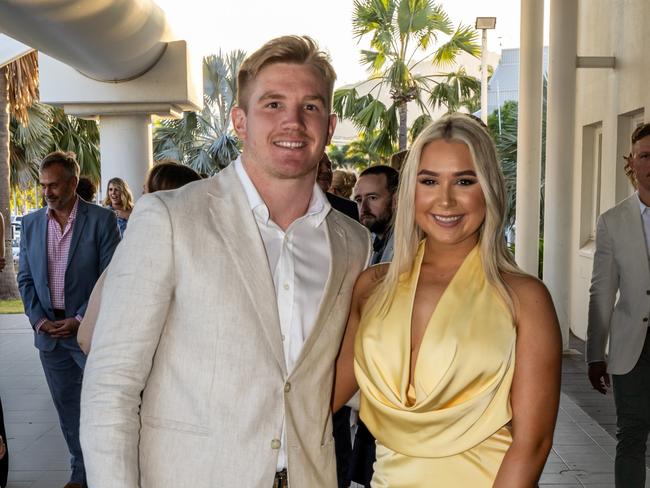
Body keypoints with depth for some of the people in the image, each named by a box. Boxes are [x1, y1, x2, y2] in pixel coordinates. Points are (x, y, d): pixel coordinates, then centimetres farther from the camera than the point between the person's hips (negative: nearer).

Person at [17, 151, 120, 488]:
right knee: (67, 408, 13)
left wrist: (81, 320, -14)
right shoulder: (30, 223, 7)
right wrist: (39, 319, -4)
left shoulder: (101, 220, -7)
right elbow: (25, 277, 10)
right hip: (48, 332, 4)